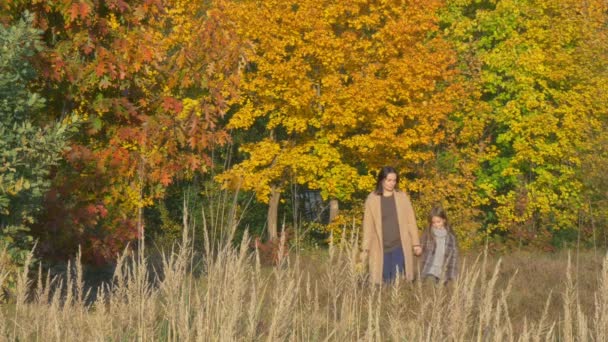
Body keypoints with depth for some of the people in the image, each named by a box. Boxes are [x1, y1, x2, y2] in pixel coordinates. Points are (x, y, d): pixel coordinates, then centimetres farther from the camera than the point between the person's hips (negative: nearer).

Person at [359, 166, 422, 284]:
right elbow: (368, 225, 4)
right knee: (383, 282, -1)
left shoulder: (402, 197, 5)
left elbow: (411, 221, 7)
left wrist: (416, 243, 3)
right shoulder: (372, 199, 2)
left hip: (400, 246, 0)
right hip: (381, 248, 0)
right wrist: (365, 249, 0)